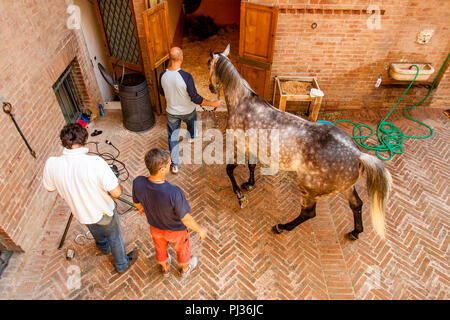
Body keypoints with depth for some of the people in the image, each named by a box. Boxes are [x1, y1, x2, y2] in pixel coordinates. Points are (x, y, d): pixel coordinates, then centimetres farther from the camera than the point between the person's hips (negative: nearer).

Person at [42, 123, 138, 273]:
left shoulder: (51, 164, -23)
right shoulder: (95, 162, -36)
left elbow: (50, 188, -2)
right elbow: (116, 193, -32)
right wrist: (118, 185, -9)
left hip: (80, 213, 5)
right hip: (103, 211, -4)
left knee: (96, 231, 38)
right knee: (115, 237, 25)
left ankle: (104, 247, 69)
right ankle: (122, 264, 50)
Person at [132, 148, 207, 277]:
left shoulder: (138, 183, -32)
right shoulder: (174, 193, -45)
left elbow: (136, 202, -8)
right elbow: (186, 219, -29)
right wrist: (200, 230, -9)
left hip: (155, 226, 3)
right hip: (176, 230, -3)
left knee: (160, 248, 33)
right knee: (182, 248, 30)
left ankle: (165, 268, 63)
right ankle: (185, 268, 60)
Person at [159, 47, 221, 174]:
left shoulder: (163, 75, -16)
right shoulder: (186, 76, -29)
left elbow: (162, 92, 2)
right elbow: (195, 98, -28)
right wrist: (213, 103, -19)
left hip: (172, 112, 2)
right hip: (188, 111, -2)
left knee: (173, 136, 16)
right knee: (191, 122, 34)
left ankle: (174, 164, 19)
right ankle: (192, 137, 66)